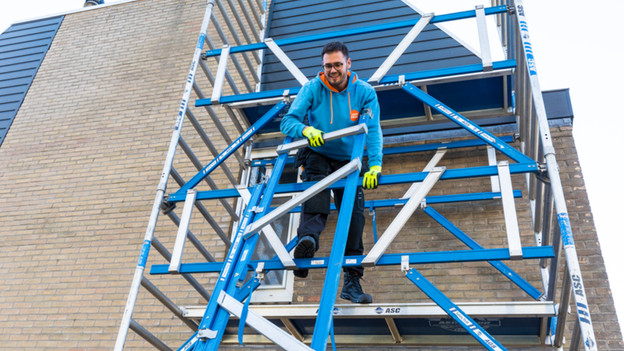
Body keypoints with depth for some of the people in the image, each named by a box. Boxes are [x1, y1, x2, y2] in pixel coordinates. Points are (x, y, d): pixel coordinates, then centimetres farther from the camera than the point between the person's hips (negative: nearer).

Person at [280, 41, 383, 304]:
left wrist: (375, 166, -35)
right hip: (317, 156, -1)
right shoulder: (313, 88, -10)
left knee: (355, 215, -6)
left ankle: (352, 282, 1)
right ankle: (308, 239, -58)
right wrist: (307, 130, -39)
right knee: (316, 190, -33)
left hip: (348, 161, 1)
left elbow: (373, 131, -21)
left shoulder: (365, 92, -9)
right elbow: (287, 122, -16)